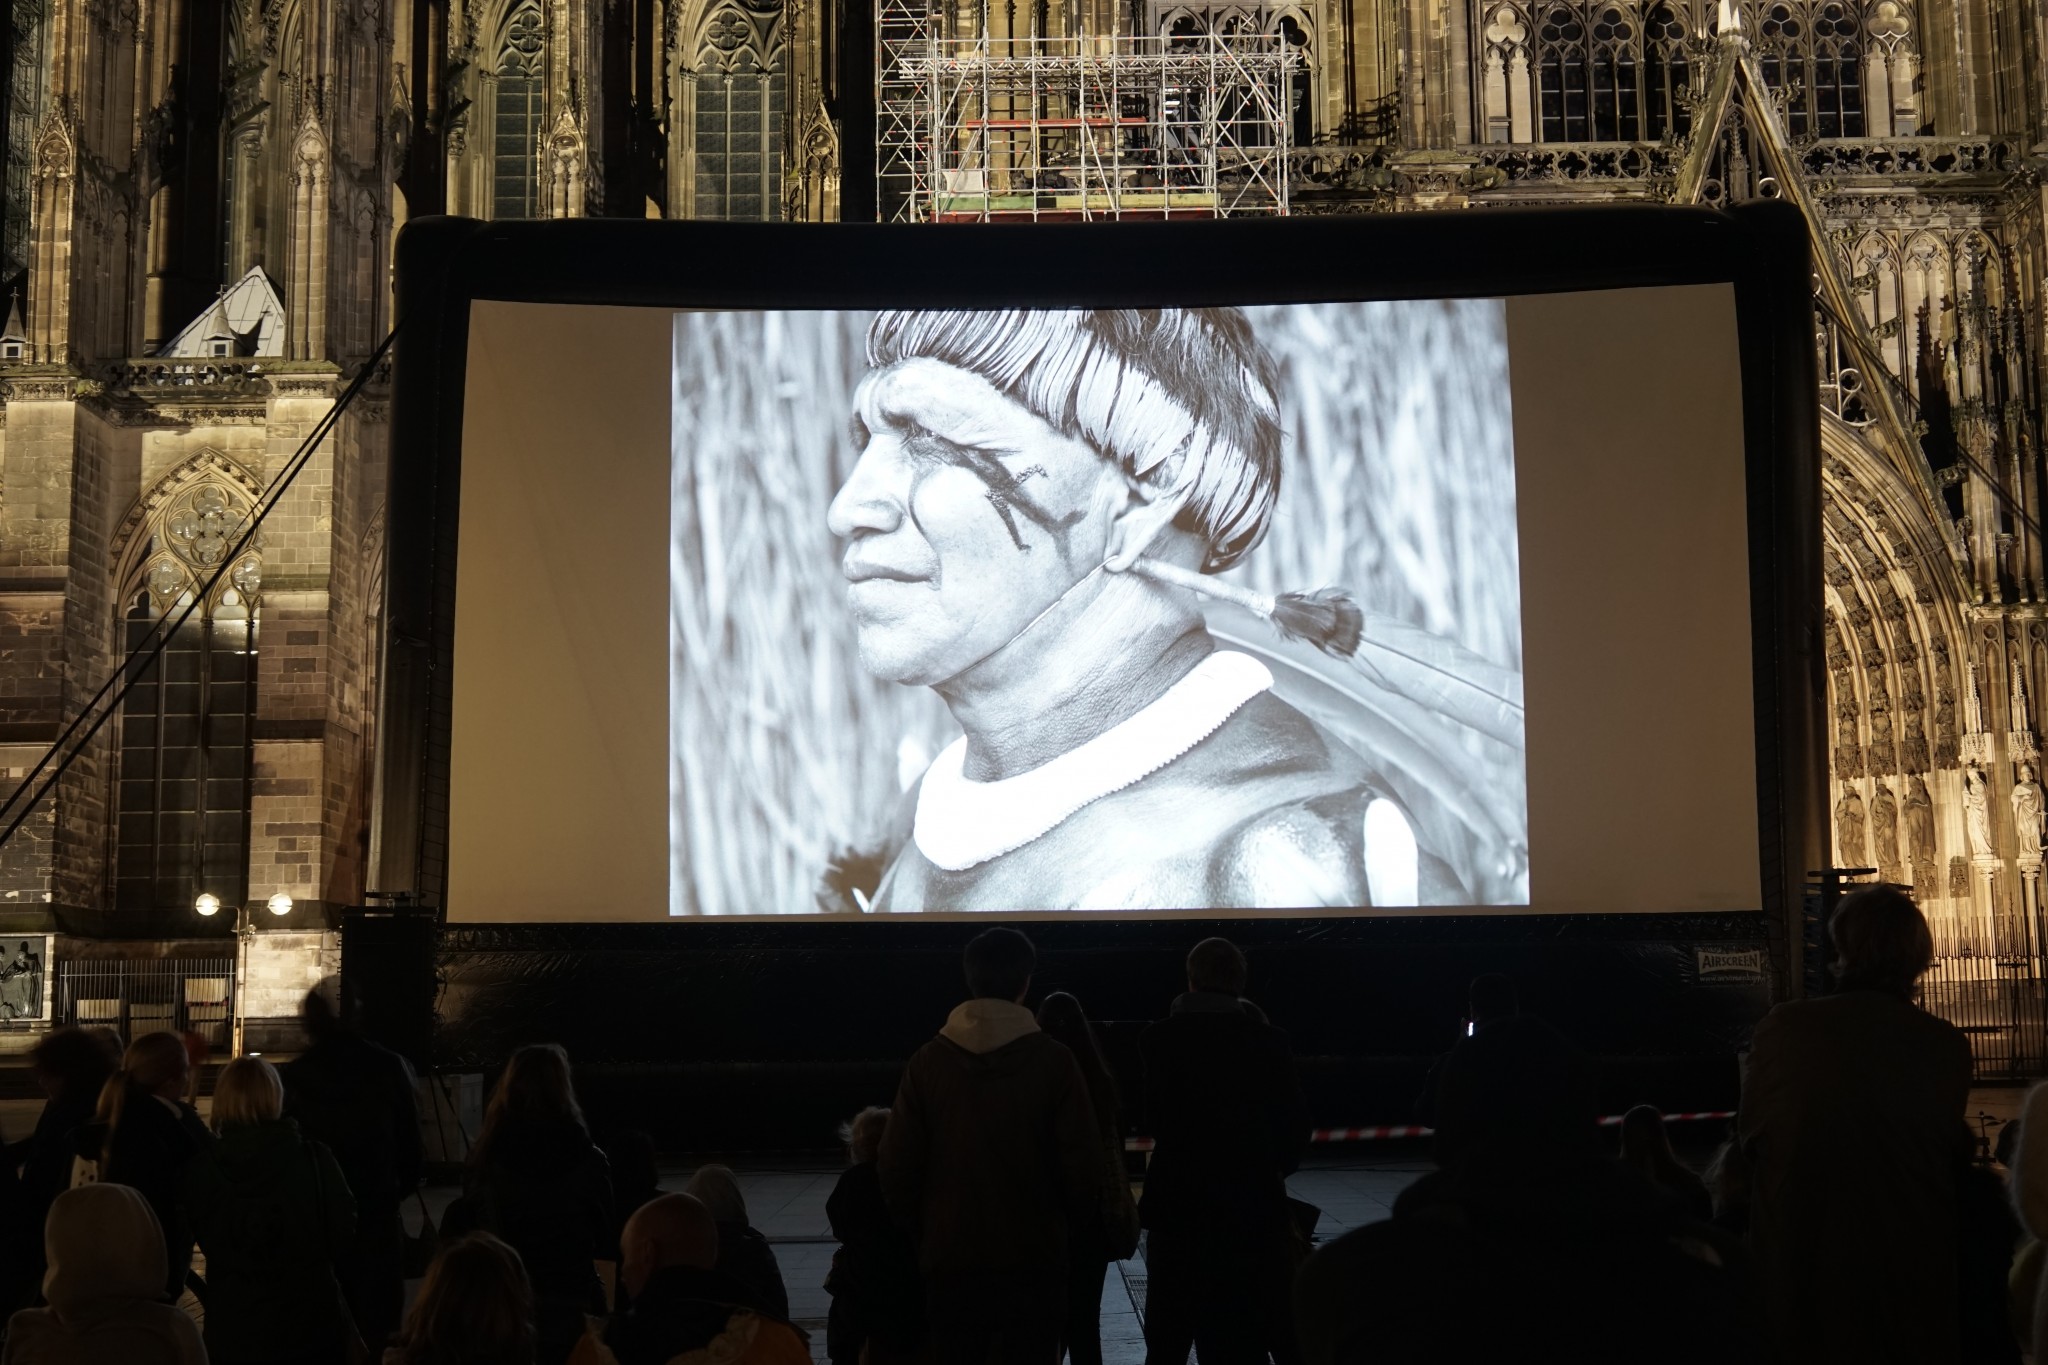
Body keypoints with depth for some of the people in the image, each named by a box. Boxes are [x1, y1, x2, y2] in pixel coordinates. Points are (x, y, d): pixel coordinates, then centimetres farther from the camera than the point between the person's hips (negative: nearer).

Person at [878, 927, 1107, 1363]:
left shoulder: (928, 1061, -5)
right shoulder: (1054, 1062, -10)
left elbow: (897, 1169, -4)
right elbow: (1083, 1167, -9)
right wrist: (1067, 1223, 11)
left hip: (950, 1261, 2)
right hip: (1034, 1261, -2)